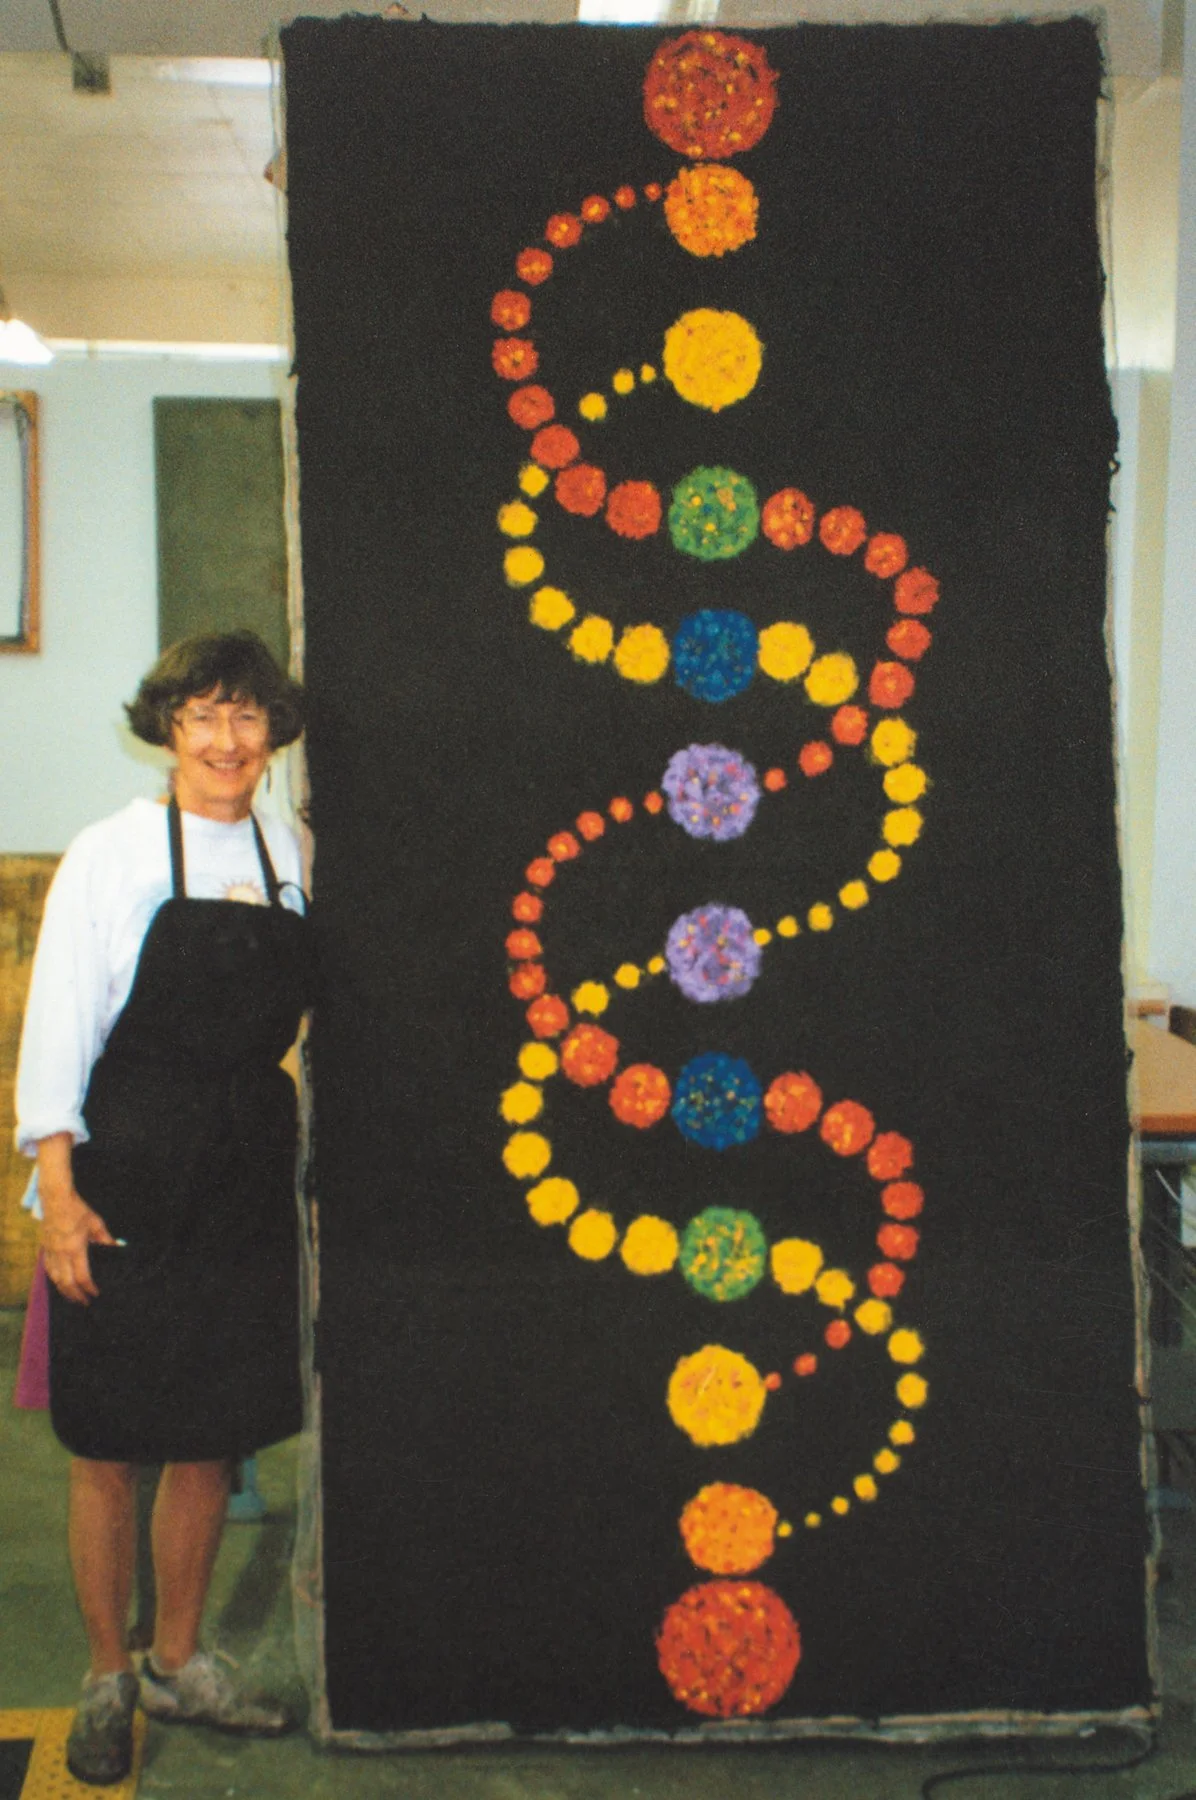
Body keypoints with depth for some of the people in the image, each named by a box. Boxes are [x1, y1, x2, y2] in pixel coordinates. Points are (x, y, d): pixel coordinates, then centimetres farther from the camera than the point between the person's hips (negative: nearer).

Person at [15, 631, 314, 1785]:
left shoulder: (290, 859, 5)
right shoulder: (111, 855, -6)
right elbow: (58, 1029, -7)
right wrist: (57, 1190, -12)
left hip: (247, 1180, 4)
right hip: (127, 1180, -4)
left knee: (211, 1439, 12)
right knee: (108, 1447, 6)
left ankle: (177, 1663, 30)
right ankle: (105, 1679, 24)